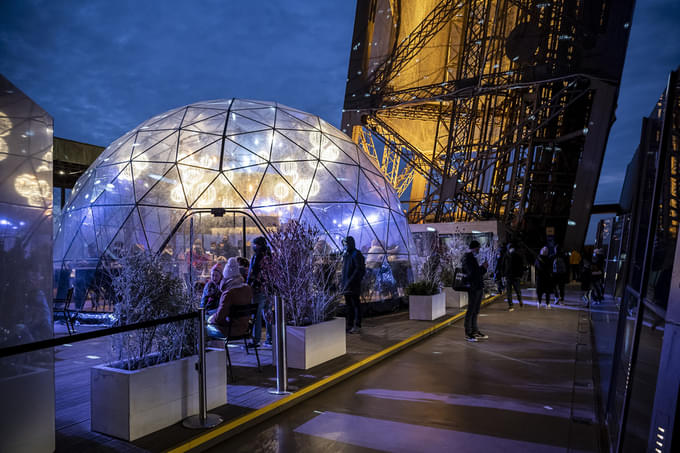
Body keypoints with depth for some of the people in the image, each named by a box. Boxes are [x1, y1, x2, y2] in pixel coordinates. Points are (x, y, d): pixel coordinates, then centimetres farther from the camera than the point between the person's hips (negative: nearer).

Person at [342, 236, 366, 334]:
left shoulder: (356, 254, -10)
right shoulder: (346, 255, 17)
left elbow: (359, 270, -19)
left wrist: (350, 281, -22)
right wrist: (344, 283, 15)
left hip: (354, 286, -9)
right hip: (346, 286, 9)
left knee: (356, 305, -4)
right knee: (349, 305, 12)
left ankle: (357, 327, 0)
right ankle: (350, 325, 18)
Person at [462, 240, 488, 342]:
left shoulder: (472, 258, 17)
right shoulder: (468, 259, -13)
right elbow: (472, 273, -21)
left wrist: (483, 267, 4)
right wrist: (483, 267, -11)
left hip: (478, 287, 10)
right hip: (473, 288, -10)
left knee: (476, 311, 15)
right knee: (471, 310, -4)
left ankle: (475, 331, 24)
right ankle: (468, 333, 2)